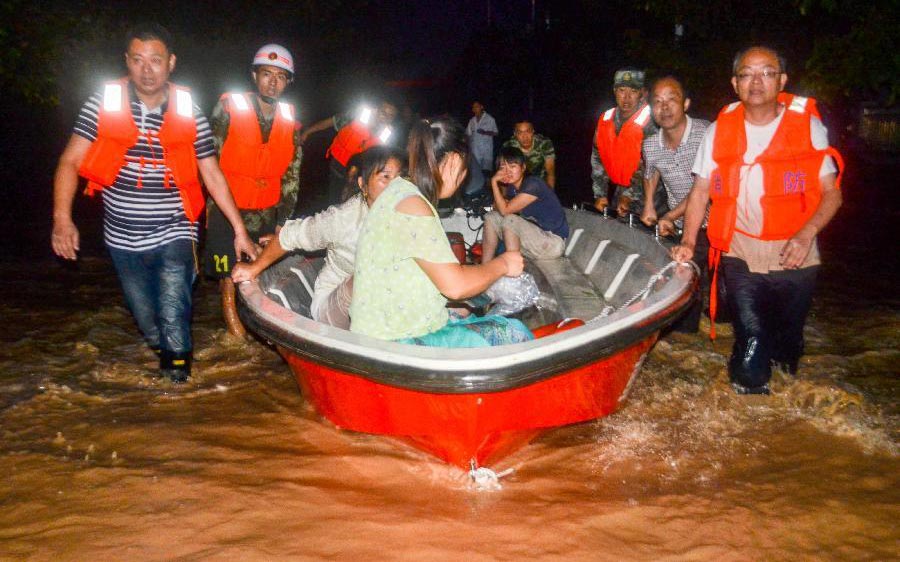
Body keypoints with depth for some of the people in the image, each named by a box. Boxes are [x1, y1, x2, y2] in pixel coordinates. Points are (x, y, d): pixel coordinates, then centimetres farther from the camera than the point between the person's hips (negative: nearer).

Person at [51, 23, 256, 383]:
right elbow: (71, 161, -6)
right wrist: (62, 218, -18)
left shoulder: (189, 113, -4)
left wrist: (239, 229, -2)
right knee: (146, 320, 15)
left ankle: (176, 363, 14)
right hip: (123, 240, 2)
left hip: (173, 236, -2)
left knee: (173, 320, -10)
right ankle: (164, 352, 41)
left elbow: (212, 175, 0)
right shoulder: (103, 104, -5)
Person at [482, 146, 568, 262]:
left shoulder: (533, 184, -20)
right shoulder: (511, 187, 4)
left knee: (509, 221, -26)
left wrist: (494, 182, -16)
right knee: (491, 217, 2)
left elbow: (504, 210, -23)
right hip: (534, 236, 9)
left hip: (554, 241, -9)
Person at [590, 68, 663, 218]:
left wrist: (629, 196, -21)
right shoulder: (605, 120, 4)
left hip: (644, 192, -5)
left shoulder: (651, 121, -15)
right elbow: (597, 158, 8)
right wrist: (600, 194, 3)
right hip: (619, 191, 5)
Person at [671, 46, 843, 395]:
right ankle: (750, 396, 14)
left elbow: (831, 193, -1)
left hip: (794, 257, 1)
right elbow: (701, 191, 6)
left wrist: (807, 233, -19)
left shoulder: (808, 127, 0)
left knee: (788, 340, 13)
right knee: (751, 342, -9)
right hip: (740, 257, 0)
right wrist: (689, 241, -7)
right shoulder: (719, 131, 4)